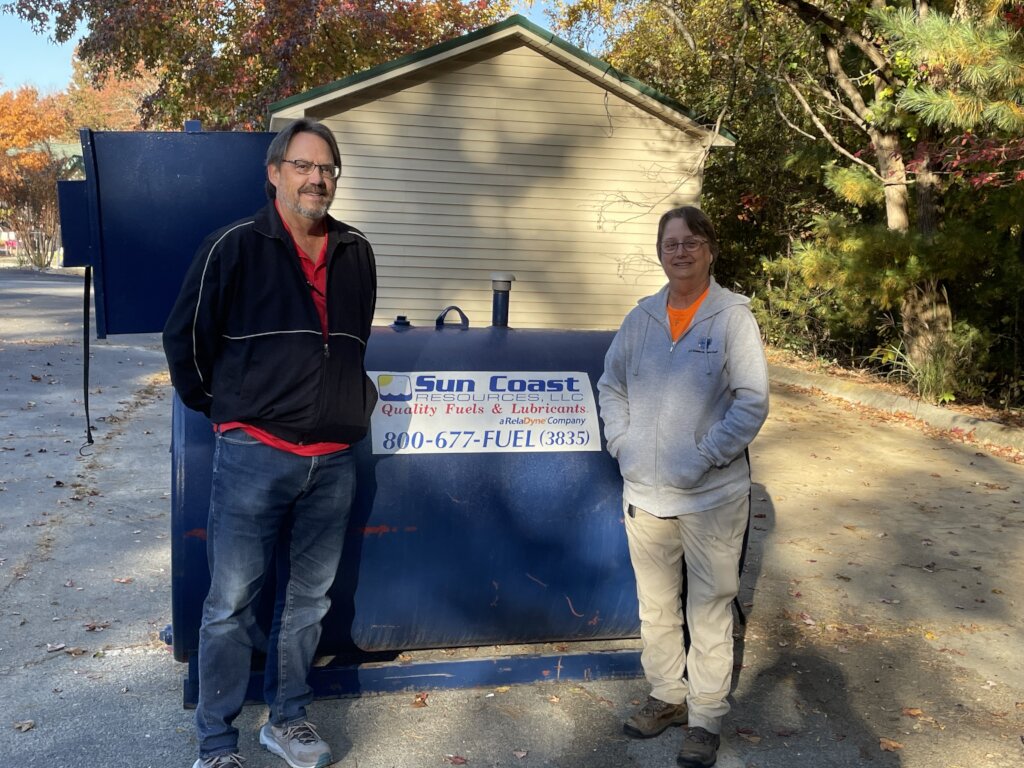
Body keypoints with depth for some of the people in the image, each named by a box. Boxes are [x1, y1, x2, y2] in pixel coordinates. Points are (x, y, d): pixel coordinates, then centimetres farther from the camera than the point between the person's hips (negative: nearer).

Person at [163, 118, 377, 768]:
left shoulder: (356, 254, 9)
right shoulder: (236, 247, -5)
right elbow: (186, 338, 2)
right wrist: (220, 407, 8)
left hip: (333, 461, 5)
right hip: (254, 455, -4)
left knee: (309, 598, 13)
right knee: (231, 602, 1)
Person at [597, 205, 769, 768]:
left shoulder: (733, 316, -7)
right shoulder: (642, 317, 5)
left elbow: (752, 402, -10)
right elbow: (610, 385, 13)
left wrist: (702, 458, -15)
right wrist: (622, 443, 0)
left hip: (711, 495, -4)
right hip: (644, 491, 4)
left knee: (709, 610, 6)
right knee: (655, 605, 17)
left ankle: (706, 719, 23)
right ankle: (667, 696, 37)